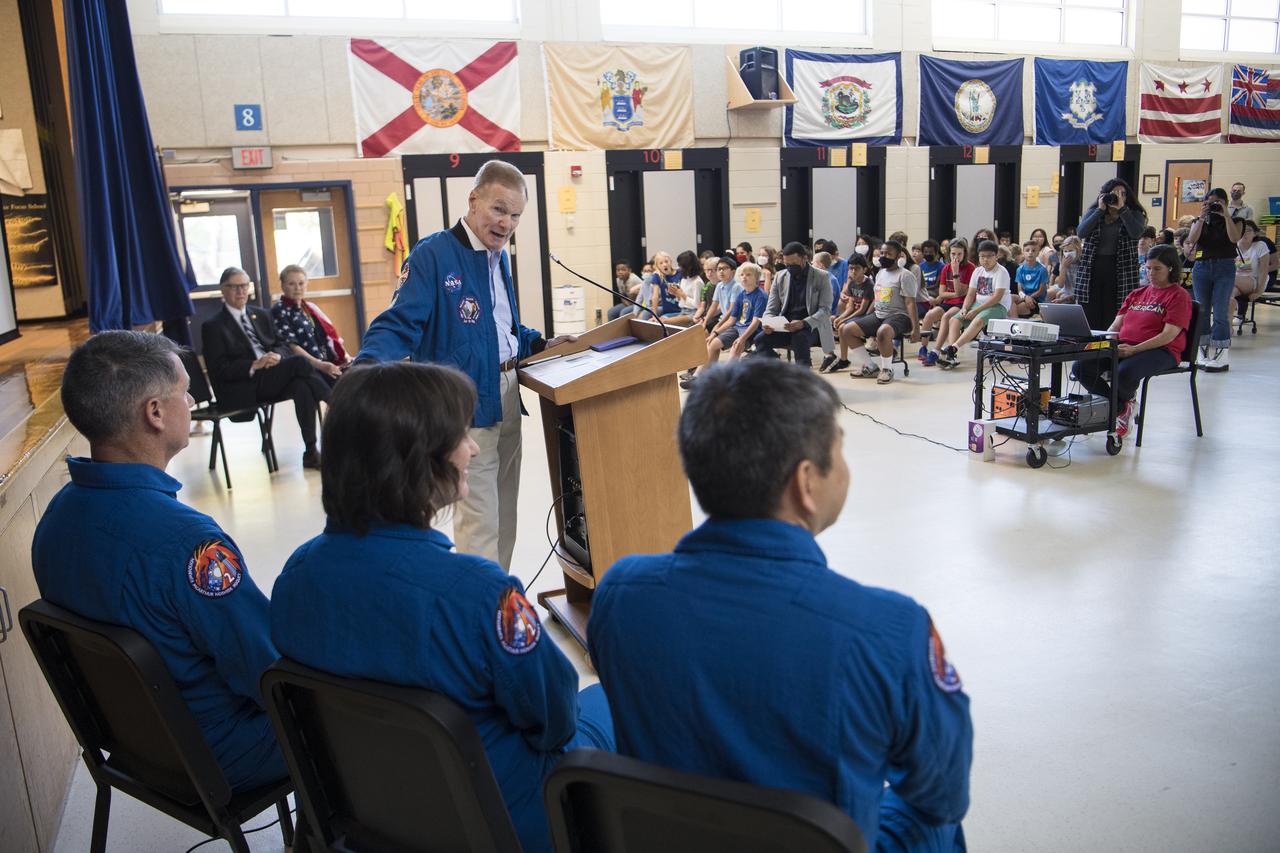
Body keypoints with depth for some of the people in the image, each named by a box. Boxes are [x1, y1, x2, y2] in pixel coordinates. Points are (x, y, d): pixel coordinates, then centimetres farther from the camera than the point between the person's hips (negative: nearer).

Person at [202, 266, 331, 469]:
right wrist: (254, 365, -20)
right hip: (240, 390, -5)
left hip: (271, 380, 5)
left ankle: (310, 451, -28)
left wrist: (277, 355, -9)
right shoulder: (213, 326, 2)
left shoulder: (262, 315, 20)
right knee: (299, 362, -27)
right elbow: (219, 370, -6)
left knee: (301, 384, -30)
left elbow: (282, 345, 16)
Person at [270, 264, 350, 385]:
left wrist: (346, 357, 1)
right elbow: (291, 346, -9)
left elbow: (330, 334, 20)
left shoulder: (312, 307, 23)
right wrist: (319, 365, -21)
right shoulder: (279, 311, 2)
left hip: (332, 363, 7)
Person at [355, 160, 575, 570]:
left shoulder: (500, 257, 12)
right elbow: (399, 325, -22)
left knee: (504, 510, 19)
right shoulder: (432, 255, -14)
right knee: (479, 520, -4)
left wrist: (541, 343, 15)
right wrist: (370, 367, -38)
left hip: (506, 394, 9)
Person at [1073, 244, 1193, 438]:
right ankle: (1121, 408, -4)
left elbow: (1169, 335, -11)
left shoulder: (1179, 296, 2)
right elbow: (1116, 324, 18)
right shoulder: (1137, 294, 24)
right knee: (1081, 367, -18)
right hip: (1123, 347, 7)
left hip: (1159, 350, -7)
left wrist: (1134, 349, -22)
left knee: (1123, 373, -38)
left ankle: (1126, 400, 1)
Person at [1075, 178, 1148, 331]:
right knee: (1090, 319, 0)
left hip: (1119, 271, -2)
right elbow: (1081, 233, -5)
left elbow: (1136, 233, -12)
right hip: (1091, 271, 2)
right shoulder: (1093, 212, 13)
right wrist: (1101, 209, -5)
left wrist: (1122, 209, -8)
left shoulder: (1134, 214, 9)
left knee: (1113, 320, -7)